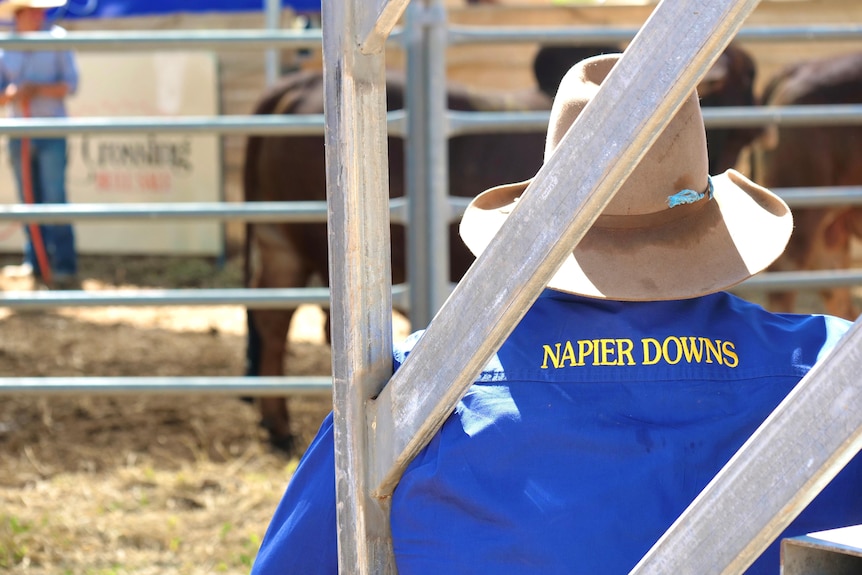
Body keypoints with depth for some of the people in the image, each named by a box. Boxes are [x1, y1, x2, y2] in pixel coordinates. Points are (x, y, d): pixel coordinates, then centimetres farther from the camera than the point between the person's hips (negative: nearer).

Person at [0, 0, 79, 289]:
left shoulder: (57, 39, -2)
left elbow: (70, 84, -5)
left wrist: (37, 90, -19)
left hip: (51, 131, -3)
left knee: (54, 199, -9)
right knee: (29, 201, 7)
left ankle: (65, 267, -9)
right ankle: (35, 263, 15)